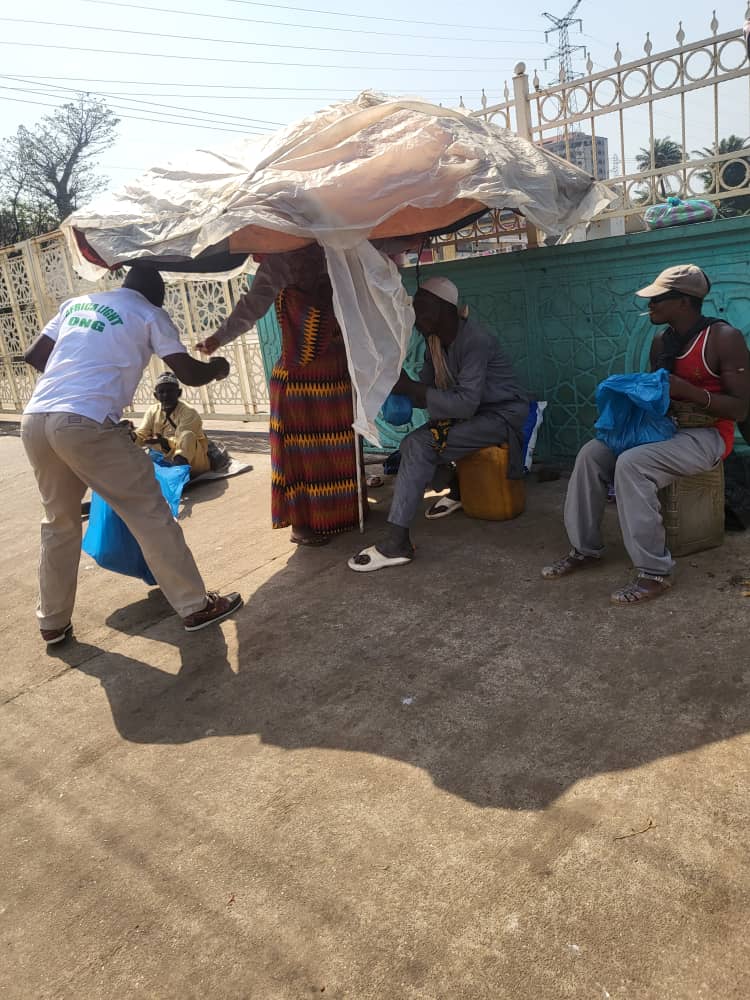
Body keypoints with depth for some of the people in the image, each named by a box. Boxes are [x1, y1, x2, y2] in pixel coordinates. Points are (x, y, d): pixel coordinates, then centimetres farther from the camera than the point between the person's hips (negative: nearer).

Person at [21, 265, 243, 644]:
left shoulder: (76, 303, 24)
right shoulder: (149, 314, 9)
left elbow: (34, 355, 26)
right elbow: (189, 374, 5)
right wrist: (217, 368, 25)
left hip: (34, 420, 7)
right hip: (86, 424, -6)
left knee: (59, 522, 21)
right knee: (149, 514, 3)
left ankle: (53, 622, 29)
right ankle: (195, 606, 10)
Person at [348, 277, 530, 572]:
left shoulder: (474, 338, -22)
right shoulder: (435, 340, 5)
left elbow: (465, 403, -30)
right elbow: (430, 392, 2)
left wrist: (410, 387, -29)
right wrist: (403, 389, -19)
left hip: (502, 414, -9)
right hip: (474, 412, 9)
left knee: (421, 447, -24)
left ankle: (397, 541, -26)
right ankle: (457, 491, 17)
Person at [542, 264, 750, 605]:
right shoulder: (661, 341, 9)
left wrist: (688, 391, -26)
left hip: (706, 435, -7)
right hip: (664, 427, 7)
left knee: (632, 464, -32)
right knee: (592, 454, -12)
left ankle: (655, 572, -25)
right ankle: (585, 548, -5)